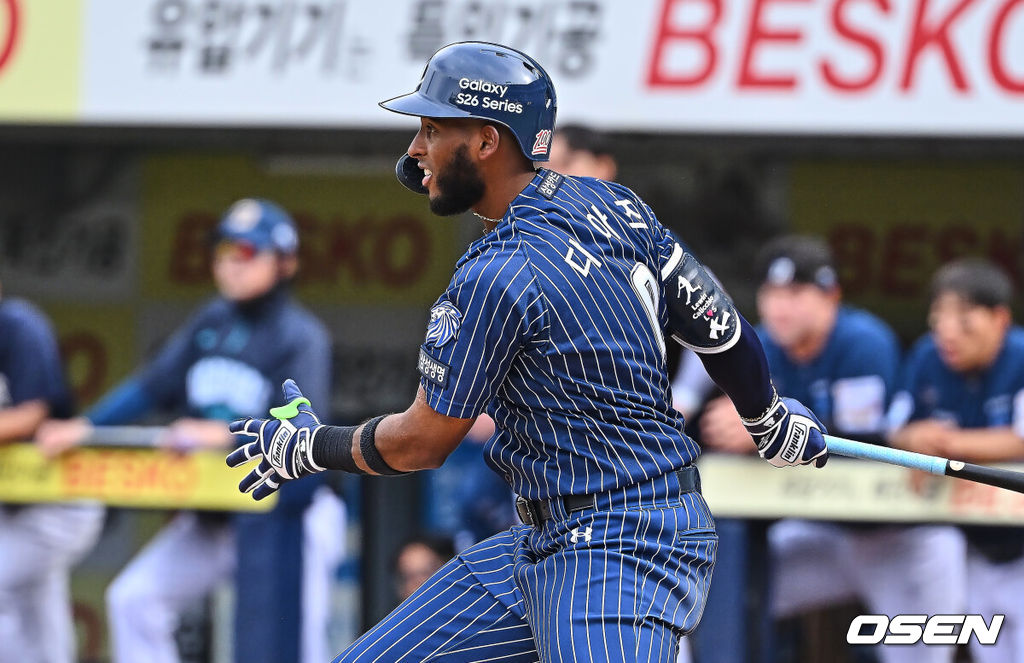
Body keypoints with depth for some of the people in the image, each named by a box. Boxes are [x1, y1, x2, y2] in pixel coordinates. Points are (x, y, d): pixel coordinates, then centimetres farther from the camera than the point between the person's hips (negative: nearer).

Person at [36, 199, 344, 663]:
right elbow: (153, 385, 4)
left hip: (280, 519, -7)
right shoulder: (211, 323, 7)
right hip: (210, 518, 7)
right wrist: (84, 426, -7)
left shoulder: (301, 337, -12)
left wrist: (224, 434, -36)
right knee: (133, 598, 4)